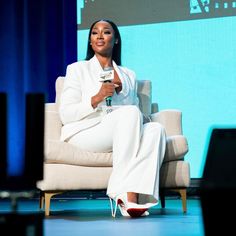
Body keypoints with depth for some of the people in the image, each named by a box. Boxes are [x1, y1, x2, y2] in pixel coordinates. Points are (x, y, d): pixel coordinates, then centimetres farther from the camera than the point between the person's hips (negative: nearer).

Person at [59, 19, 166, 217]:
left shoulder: (129, 75, 24)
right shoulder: (77, 69, 12)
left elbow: (135, 116, 20)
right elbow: (65, 114, 0)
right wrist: (97, 98, -15)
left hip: (122, 135, 4)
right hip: (84, 133, -4)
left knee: (155, 128, -28)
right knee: (130, 113, -32)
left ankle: (136, 196, -42)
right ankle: (126, 196, -39)